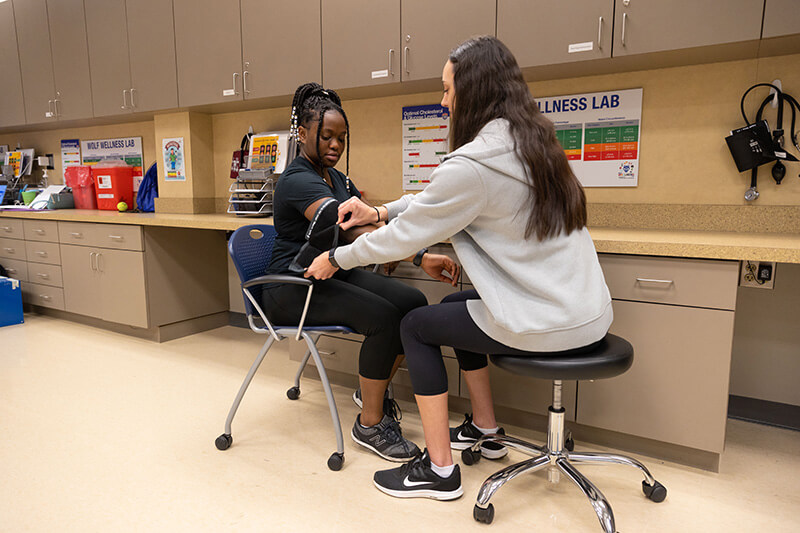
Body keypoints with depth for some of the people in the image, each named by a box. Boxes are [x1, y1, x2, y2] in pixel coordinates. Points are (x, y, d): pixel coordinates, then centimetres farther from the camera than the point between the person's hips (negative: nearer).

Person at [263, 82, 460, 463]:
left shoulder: (336, 178, 14)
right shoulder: (298, 181, -17)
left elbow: (370, 218, 9)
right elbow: (352, 230, -32)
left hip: (333, 274, 8)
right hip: (292, 288, -8)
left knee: (413, 303, -13)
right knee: (382, 316, -29)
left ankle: (372, 389, 8)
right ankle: (369, 424, -10)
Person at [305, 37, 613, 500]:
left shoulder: (472, 163, -20)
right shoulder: (531, 140, 9)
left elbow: (405, 236, -11)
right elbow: (439, 200, 16)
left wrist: (336, 260, 4)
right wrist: (380, 212, 14)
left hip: (547, 323, -9)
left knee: (416, 326, 8)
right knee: (457, 305, 27)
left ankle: (440, 471, 16)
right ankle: (484, 429, 38)